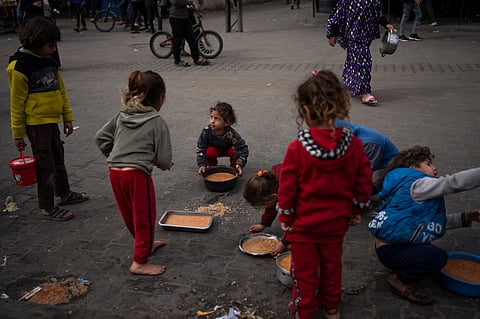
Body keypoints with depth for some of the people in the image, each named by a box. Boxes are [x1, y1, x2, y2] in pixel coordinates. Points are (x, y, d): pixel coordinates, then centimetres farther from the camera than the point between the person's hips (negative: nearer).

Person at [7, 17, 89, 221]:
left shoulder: (49, 62, 7)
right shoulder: (20, 67, -16)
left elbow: (60, 91, 14)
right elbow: (16, 102, -12)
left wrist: (67, 117, 12)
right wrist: (18, 133, -9)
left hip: (52, 120, 8)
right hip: (36, 123, -7)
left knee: (58, 159, 20)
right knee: (45, 165, 1)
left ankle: (65, 194, 39)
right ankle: (47, 208, 14)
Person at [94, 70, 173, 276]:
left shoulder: (121, 116, 9)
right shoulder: (158, 123, -7)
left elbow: (100, 138, 11)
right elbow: (164, 158, -8)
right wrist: (166, 165, 13)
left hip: (115, 172, 7)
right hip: (137, 174, -7)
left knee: (130, 215, 22)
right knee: (145, 217, 8)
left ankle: (147, 244, 44)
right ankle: (140, 262, 15)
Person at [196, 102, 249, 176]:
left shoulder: (231, 134, -36)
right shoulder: (206, 132, -32)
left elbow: (243, 148, -34)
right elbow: (201, 150, -25)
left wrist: (240, 164, -45)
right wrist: (202, 164, -37)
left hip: (228, 150, 0)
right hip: (214, 149, 1)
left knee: (234, 151, -31)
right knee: (210, 152, -32)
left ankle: (234, 168, -4)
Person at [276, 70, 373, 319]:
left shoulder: (297, 149, -23)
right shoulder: (353, 144, -13)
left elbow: (287, 188, -15)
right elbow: (364, 182, -4)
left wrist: (285, 218, 0)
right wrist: (356, 210, 11)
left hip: (303, 223, -3)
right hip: (336, 222, 4)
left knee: (304, 269, 16)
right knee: (332, 265, 24)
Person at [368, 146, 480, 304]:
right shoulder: (417, 184, -16)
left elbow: (435, 221, 15)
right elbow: (454, 182, -25)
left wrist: (465, 217, 6)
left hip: (396, 243, 11)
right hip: (390, 250, -11)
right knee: (438, 256, -23)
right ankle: (399, 281, -5)